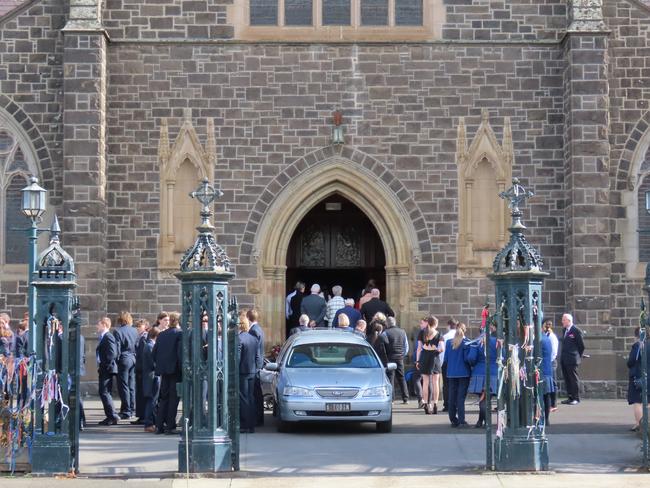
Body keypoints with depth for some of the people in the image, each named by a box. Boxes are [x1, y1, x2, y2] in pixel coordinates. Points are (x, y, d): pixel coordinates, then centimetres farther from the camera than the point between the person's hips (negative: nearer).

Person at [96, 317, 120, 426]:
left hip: (107, 369, -10)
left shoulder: (108, 337, -13)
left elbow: (112, 353, -22)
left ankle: (112, 416, -8)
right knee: (104, 393, 11)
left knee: (104, 392, -10)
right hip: (104, 370, 10)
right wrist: (100, 367, 14)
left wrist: (103, 366, -20)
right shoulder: (103, 337, 17)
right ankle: (111, 417, 14)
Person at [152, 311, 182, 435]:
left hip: (164, 370, 5)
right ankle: (170, 427, -2)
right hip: (175, 370, -5)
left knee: (163, 398, 13)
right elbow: (180, 352, -17)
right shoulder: (180, 334, -9)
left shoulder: (161, 335, 9)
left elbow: (154, 352, 7)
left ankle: (159, 426, 11)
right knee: (173, 398, 0)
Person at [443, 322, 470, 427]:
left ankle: (453, 420, 14)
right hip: (464, 372, -3)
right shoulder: (466, 343, -8)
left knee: (452, 397, 11)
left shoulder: (448, 342, 2)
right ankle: (461, 421, -8)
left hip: (451, 373, 3)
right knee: (461, 397, -3)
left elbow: (446, 358, 6)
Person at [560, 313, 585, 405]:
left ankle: (576, 398, 3)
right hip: (564, 359, 8)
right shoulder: (565, 330, 13)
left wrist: (578, 356, 1)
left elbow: (581, 346, -6)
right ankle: (570, 397, 17)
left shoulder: (576, 331, -11)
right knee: (567, 379, 11)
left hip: (572, 360, -8)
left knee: (574, 379, -2)